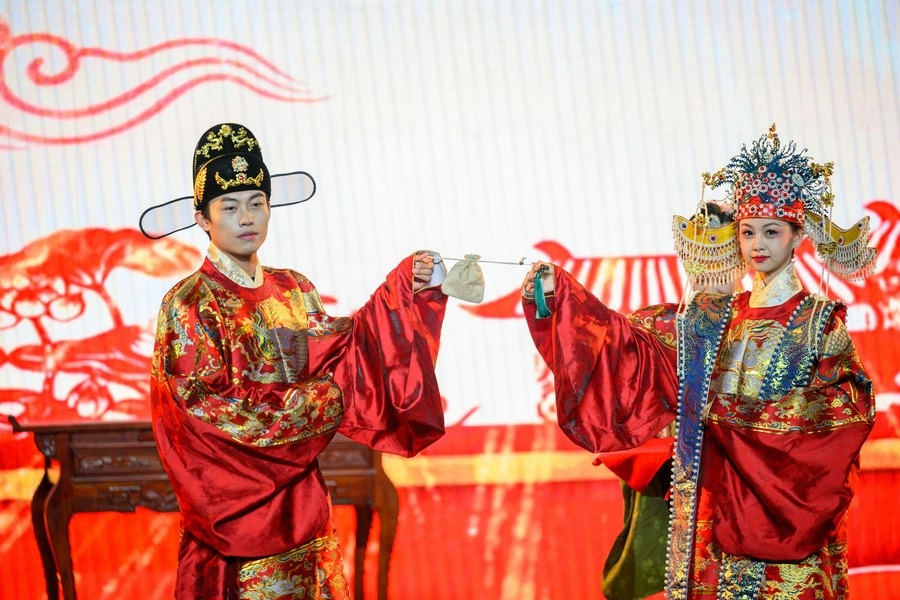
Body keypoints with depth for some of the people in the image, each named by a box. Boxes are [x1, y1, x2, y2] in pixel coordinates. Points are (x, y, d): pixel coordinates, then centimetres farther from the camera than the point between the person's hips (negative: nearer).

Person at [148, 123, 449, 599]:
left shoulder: (294, 291, 10)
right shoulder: (188, 305, -8)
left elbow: (338, 349, 1)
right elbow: (208, 406, -15)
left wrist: (409, 288, -6)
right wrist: (315, 401, -13)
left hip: (302, 500, 6)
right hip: (237, 503, -6)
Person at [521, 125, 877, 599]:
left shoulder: (822, 321, -1)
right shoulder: (710, 319, 10)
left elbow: (850, 409, -11)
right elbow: (625, 338, 6)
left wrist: (747, 418, -13)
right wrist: (554, 292, -5)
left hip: (786, 503, -4)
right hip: (718, 499, 4)